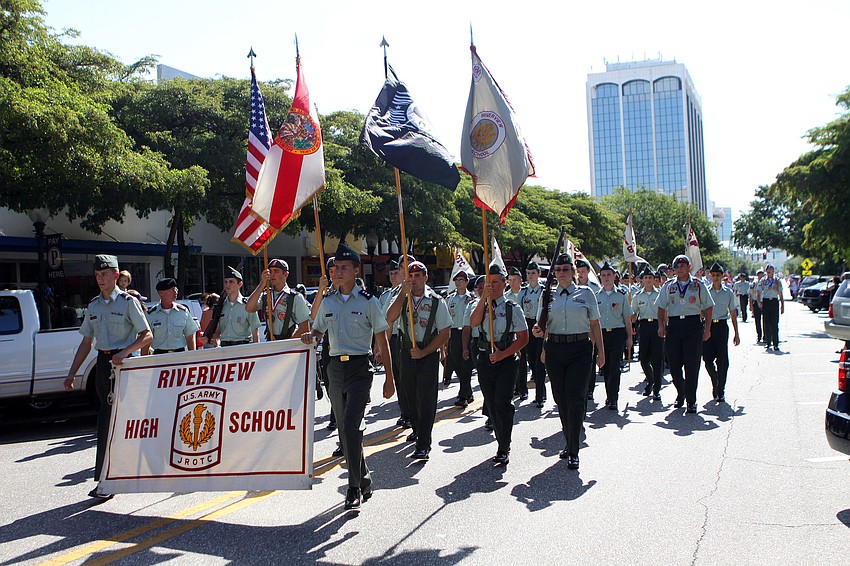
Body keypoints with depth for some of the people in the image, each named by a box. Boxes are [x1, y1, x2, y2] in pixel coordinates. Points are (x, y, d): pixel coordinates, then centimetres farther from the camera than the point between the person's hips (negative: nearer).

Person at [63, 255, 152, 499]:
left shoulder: (128, 302, -4)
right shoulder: (94, 305, 14)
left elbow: (147, 335, -7)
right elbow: (86, 342, 18)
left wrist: (124, 352, -22)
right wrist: (72, 373, 14)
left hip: (122, 361, -6)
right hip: (102, 362, 6)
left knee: (108, 420, -8)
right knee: (115, 419, 10)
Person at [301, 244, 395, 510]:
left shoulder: (368, 301, -4)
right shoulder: (327, 302, 9)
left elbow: (382, 341, -3)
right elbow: (318, 331, 21)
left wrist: (389, 378, -5)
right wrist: (310, 336, -5)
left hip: (360, 368, -5)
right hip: (335, 367, 5)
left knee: (352, 424, -16)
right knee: (344, 427, 11)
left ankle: (355, 488, -7)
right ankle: (364, 480, 27)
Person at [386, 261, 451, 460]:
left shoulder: (437, 302, -5)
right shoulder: (402, 298, 2)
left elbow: (445, 333, -4)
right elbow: (390, 319, -17)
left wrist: (424, 352, -11)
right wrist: (403, 292, -22)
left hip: (429, 355, -3)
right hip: (406, 353, 3)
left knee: (426, 399, -7)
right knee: (411, 395, 15)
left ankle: (423, 445, -3)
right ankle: (417, 429, 39)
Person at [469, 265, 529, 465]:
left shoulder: (513, 309, -1)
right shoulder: (481, 306, 8)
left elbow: (523, 338, -3)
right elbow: (474, 322, -14)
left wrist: (503, 354, -12)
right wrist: (484, 297, -20)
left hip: (506, 360, -4)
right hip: (485, 360, 4)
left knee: (502, 403, -11)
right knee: (491, 404, 9)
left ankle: (504, 449, -2)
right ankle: (503, 444, 24)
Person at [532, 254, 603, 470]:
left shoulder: (585, 293, 4)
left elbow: (595, 324, 5)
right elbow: (543, 328, 13)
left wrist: (601, 352, 4)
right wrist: (539, 332, -10)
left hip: (580, 349, -3)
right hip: (555, 350, 3)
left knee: (575, 397, -9)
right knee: (560, 398, 8)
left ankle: (573, 452, -3)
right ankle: (570, 444, 26)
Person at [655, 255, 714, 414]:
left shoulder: (698, 285, 7)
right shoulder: (668, 286, 11)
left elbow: (708, 307, 9)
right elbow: (661, 308, 13)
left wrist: (707, 328, 2)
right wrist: (661, 326, 1)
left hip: (693, 325, -2)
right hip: (673, 325, 2)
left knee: (692, 365, -4)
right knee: (674, 365, 2)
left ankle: (691, 401, 5)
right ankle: (680, 394, 26)